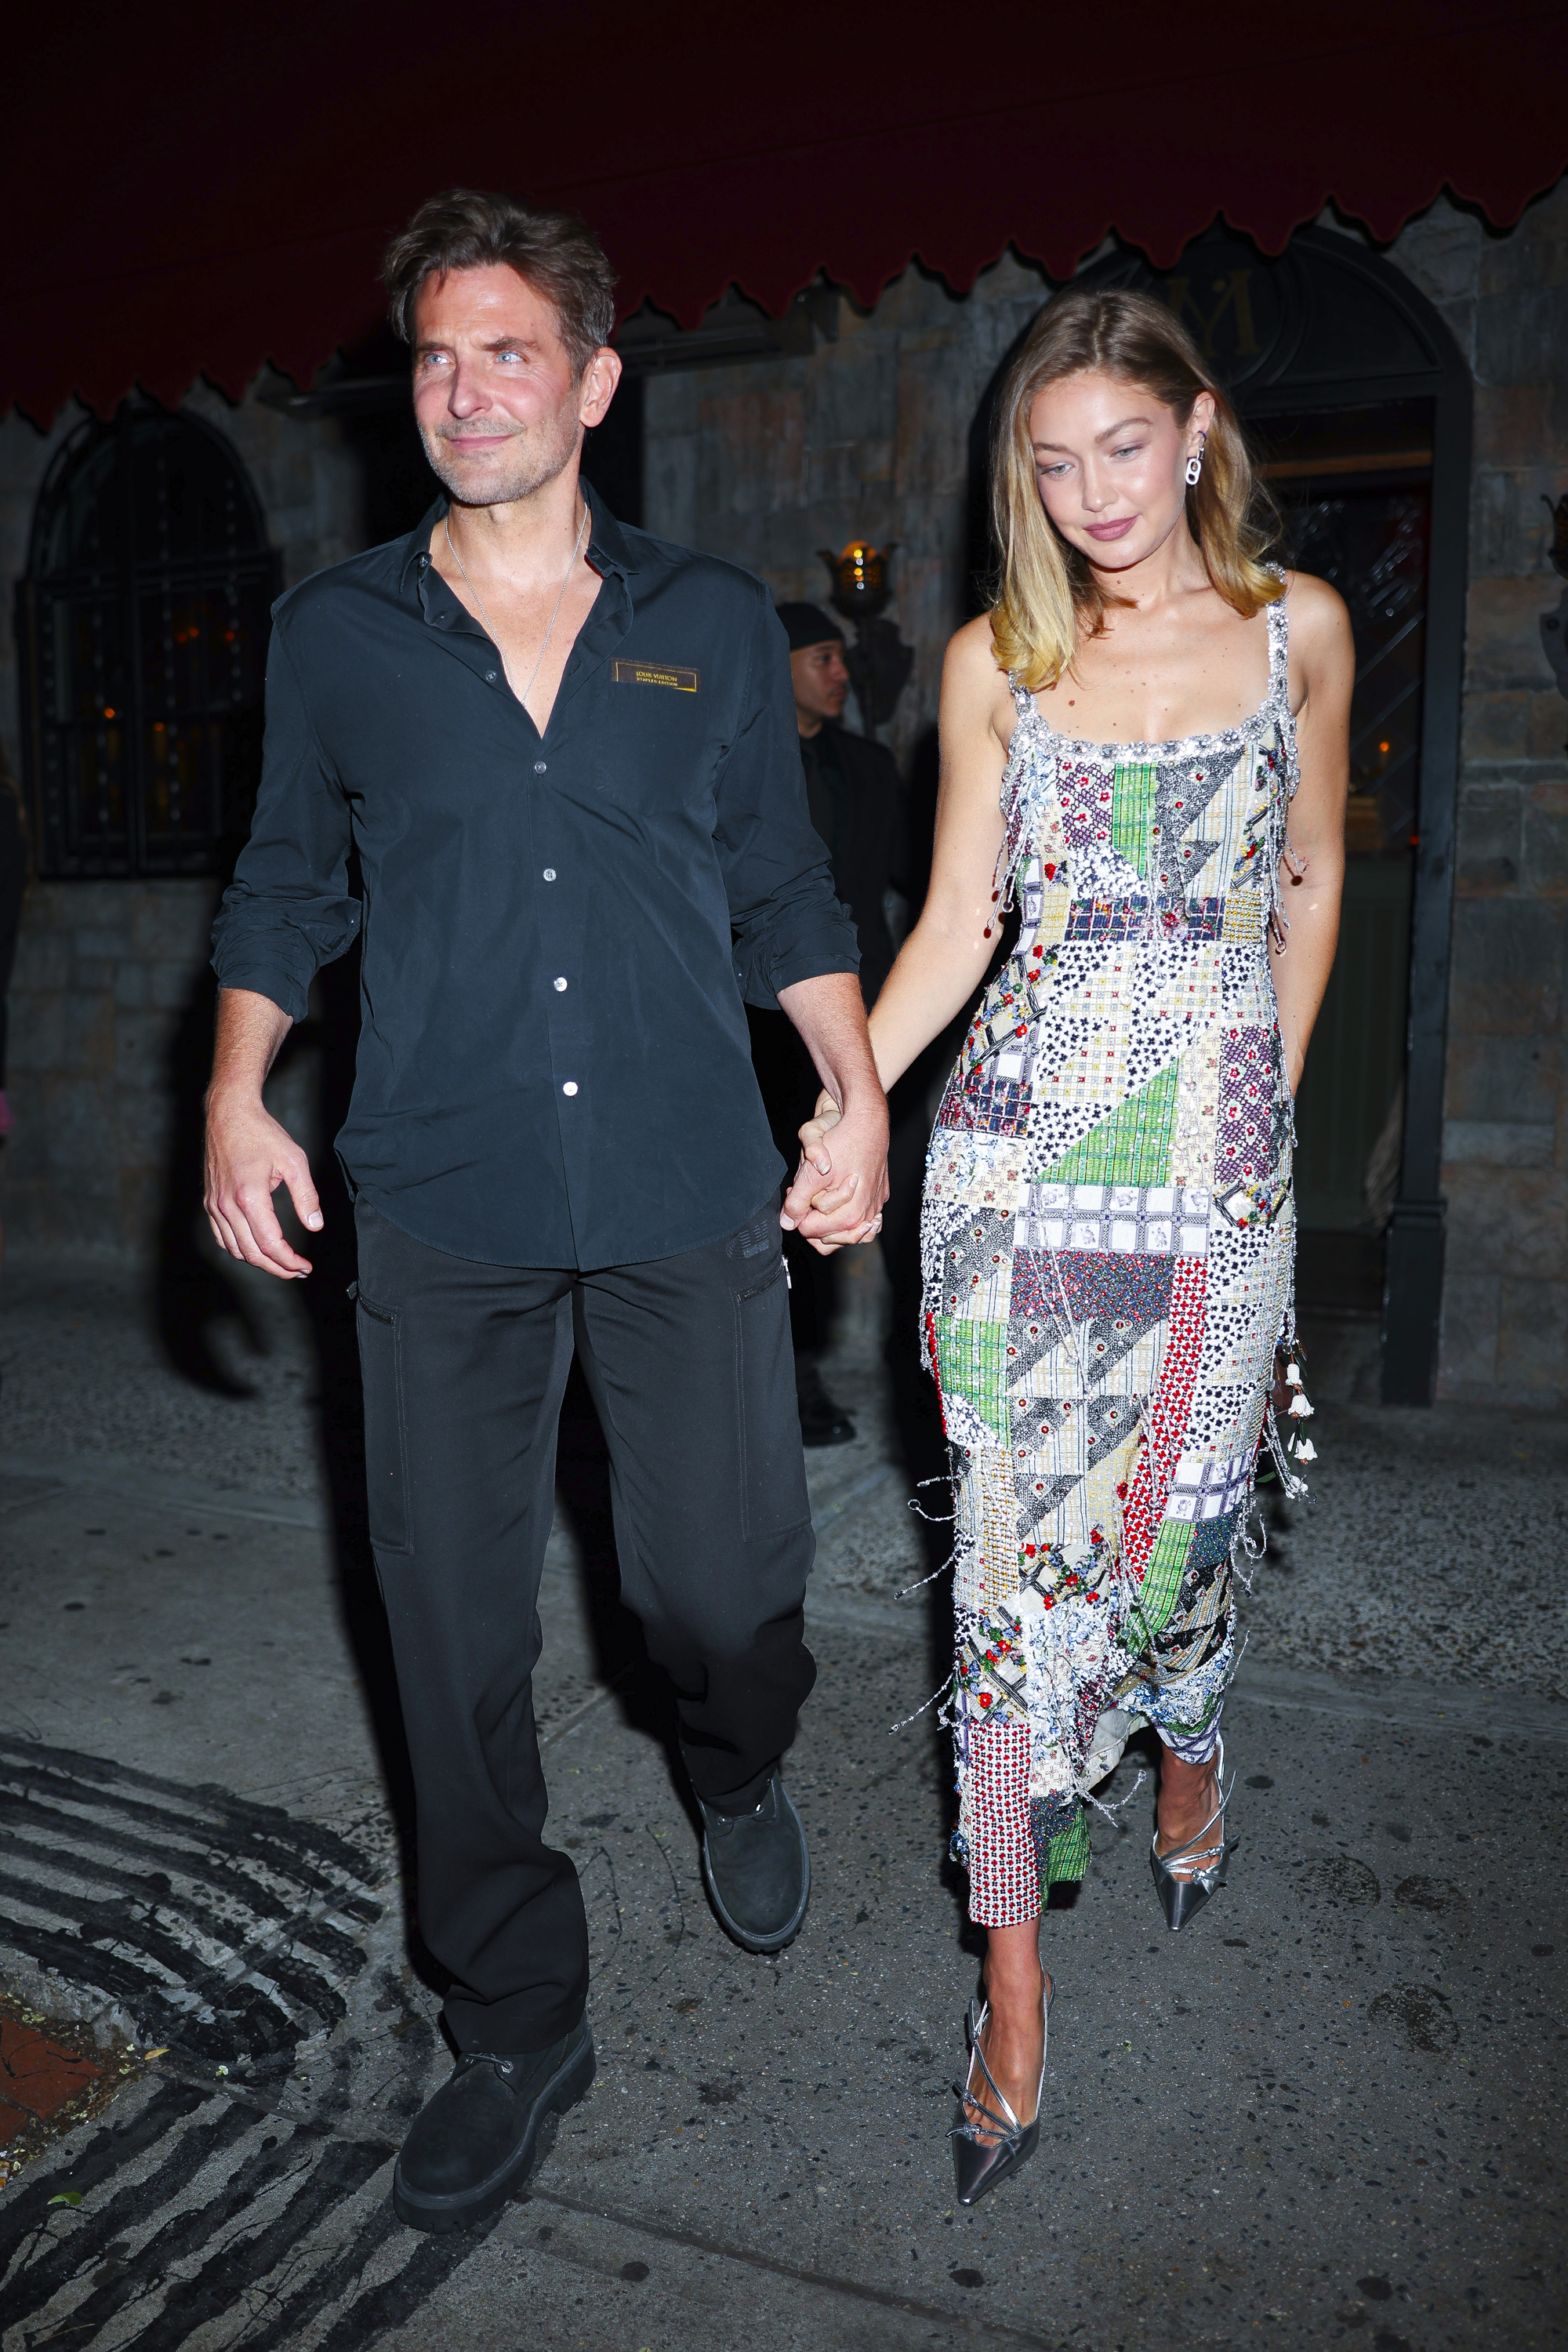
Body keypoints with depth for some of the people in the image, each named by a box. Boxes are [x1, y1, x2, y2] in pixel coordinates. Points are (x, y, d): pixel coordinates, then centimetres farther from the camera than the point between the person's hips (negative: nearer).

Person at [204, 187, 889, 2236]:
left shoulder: (717, 626, 9)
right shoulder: (335, 633, 9)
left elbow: (786, 891, 13)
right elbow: (290, 884, 15)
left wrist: (862, 1091, 3)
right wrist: (237, 1088, 2)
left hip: (690, 1207, 0)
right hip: (442, 1218, 1)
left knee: (726, 1590, 5)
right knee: (459, 1643, 5)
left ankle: (741, 1779, 44)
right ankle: (519, 2028, 27)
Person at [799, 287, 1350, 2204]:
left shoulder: (1299, 628, 7)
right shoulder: (995, 661, 5)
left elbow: (1310, 884, 15)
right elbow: (954, 924, 4)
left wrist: (1274, 1100, 14)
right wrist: (845, 1107, -7)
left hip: (1221, 1151, 1)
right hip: (1022, 1145, 0)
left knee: (1187, 1510, 7)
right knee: (1015, 1537, -3)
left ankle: (1188, 1757, 44)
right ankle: (1015, 1990, 10)